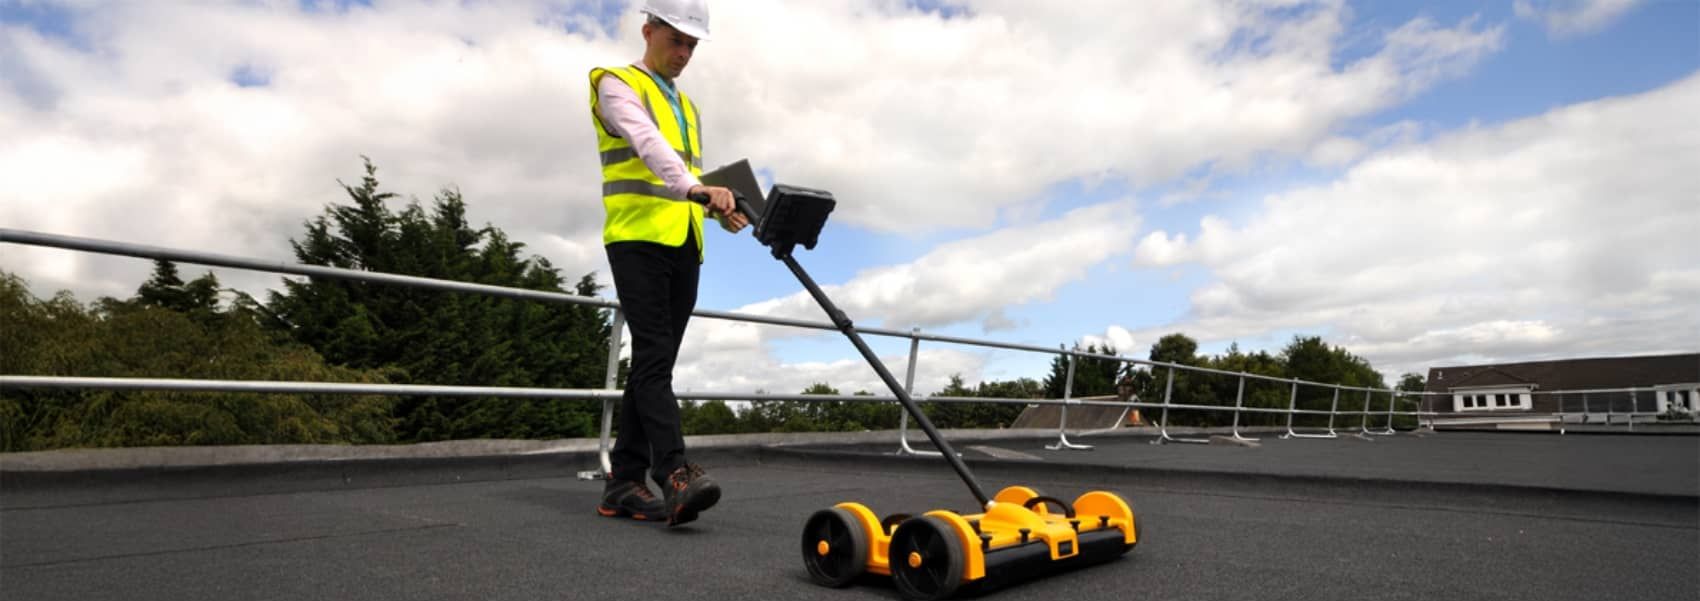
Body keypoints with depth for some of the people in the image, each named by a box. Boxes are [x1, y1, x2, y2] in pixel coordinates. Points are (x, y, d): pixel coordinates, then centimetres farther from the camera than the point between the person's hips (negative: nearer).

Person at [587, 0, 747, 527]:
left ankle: (623, 485, 8)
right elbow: (648, 144, -19)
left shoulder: (688, 107, 25)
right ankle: (676, 476, -24)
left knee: (653, 365, 4)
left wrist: (720, 207, 2)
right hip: (638, 240, -7)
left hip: (684, 248, 7)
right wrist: (695, 188, -37)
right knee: (653, 359, -16)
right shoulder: (618, 85, 2)